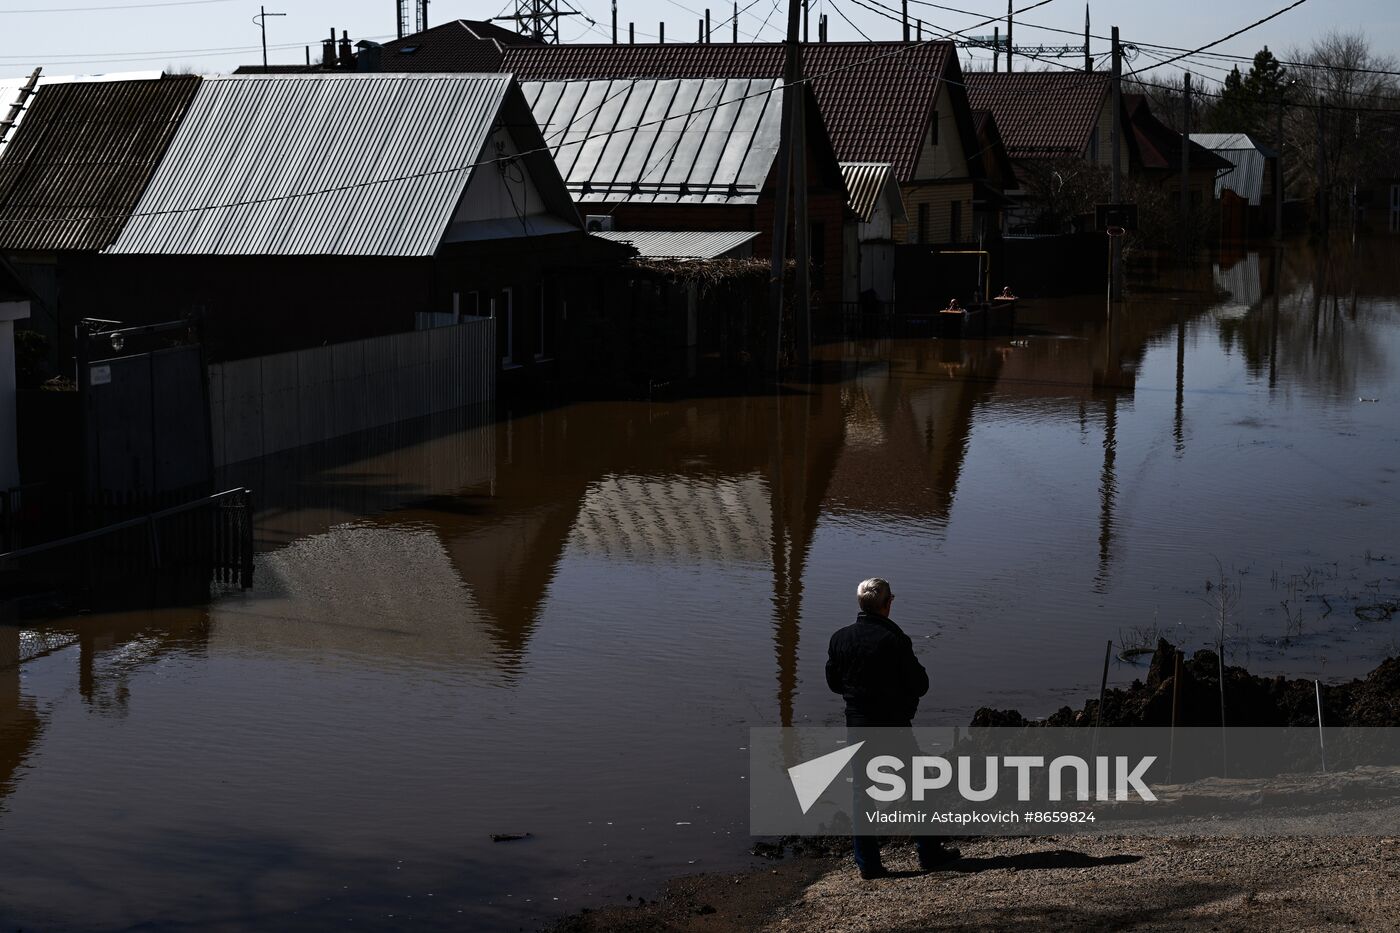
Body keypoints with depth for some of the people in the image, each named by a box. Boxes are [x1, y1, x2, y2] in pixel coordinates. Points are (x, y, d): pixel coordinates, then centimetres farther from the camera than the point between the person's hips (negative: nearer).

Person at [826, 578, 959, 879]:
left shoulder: (840, 638, -2)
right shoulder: (894, 640, -17)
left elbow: (833, 682, 8)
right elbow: (919, 685, -12)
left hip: (857, 726, 4)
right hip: (894, 726, -4)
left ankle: (867, 863, 11)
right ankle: (930, 853, 19)